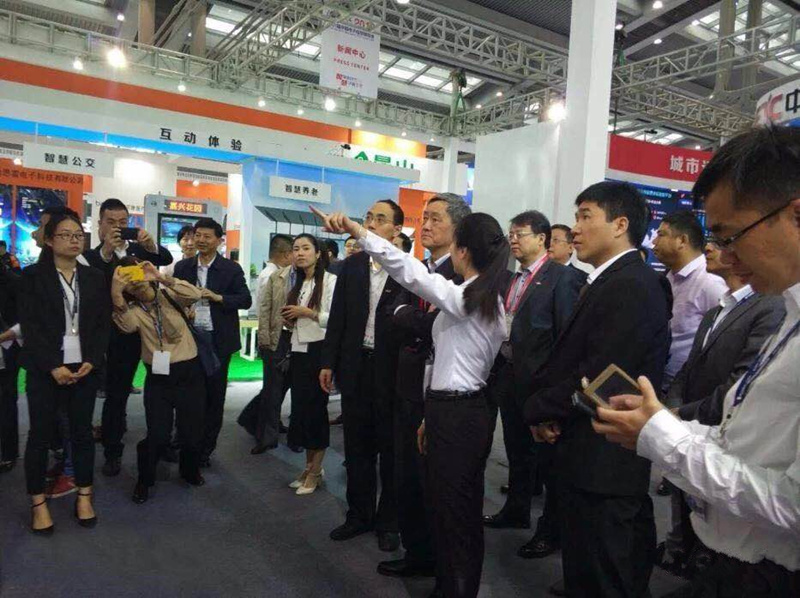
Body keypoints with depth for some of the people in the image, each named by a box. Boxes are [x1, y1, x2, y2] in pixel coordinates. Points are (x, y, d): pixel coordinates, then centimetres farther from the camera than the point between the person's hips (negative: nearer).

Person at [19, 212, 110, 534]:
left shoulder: (94, 277, 9)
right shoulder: (33, 276, 0)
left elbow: (104, 323, 6)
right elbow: (30, 325, -7)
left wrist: (92, 361, -7)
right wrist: (53, 366, -15)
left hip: (85, 368, 3)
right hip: (45, 370, -2)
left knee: (82, 431, 8)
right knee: (40, 434, 4)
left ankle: (84, 495, 21)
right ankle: (38, 502, 17)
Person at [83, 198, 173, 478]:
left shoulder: (140, 249, 7)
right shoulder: (93, 256, -6)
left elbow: (167, 259, -9)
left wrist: (151, 245, -30)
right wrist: (106, 252, -33)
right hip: (118, 336, -4)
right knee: (116, 394, 5)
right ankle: (113, 451, 17)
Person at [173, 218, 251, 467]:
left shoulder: (231, 269, 0)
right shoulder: (182, 267, 8)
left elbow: (246, 300, -5)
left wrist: (218, 297, -17)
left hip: (218, 340, -2)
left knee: (214, 396, 5)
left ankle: (205, 450, 18)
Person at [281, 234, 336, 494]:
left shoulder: (330, 280, -9)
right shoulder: (299, 284, 15)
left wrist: (307, 312, -18)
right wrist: (289, 319, 3)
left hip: (318, 351, -7)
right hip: (298, 351, 7)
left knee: (315, 409, 1)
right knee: (300, 408, 10)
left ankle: (316, 471, 15)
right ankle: (308, 466, 24)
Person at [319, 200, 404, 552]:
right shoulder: (352, 266, 6)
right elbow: (338, 316, 8)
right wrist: (328, 362, 6)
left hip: (392, 369, -4)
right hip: (355, 366, 4)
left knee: (390, 448, 10)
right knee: (357, 446, 14)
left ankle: (388, 520, 26)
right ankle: (359, 514, 31)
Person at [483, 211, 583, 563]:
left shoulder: (562, 278, -11)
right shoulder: (511, 279, 11)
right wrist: (500, 368, 3)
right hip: (509, 377, 7)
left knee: (547, 457, 6)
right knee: (517, 451, 21)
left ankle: (551, 530, 22)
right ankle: (516, 510, 39)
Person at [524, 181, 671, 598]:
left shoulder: (631, 286, -19)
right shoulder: (607, 281, 13)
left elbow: (599, 376, -25)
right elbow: (567, 359, 14)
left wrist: (539, 408, -10)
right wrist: (544, 406, -2)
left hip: (603, 464, -9)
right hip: (589, 458, 9)